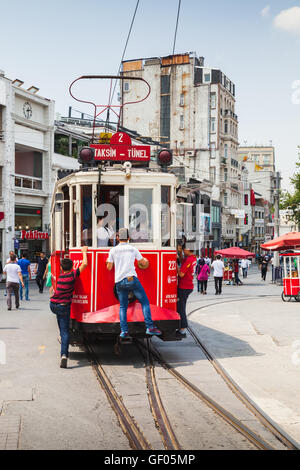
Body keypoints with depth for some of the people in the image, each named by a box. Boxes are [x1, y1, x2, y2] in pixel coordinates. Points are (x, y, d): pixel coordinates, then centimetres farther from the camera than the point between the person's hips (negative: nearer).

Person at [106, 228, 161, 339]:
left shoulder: (113, 250, 6)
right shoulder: (133, 249, 5)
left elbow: (109, 268, 10)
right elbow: (143, 263, 13)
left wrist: (108, 262, 31)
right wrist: (145, 261, 36)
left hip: (119, 282, 2)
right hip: (131, 279, -2)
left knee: (123, 306, 11)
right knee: (144, 301, 5)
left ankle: (124, 331, 0)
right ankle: (150, 327, -3)